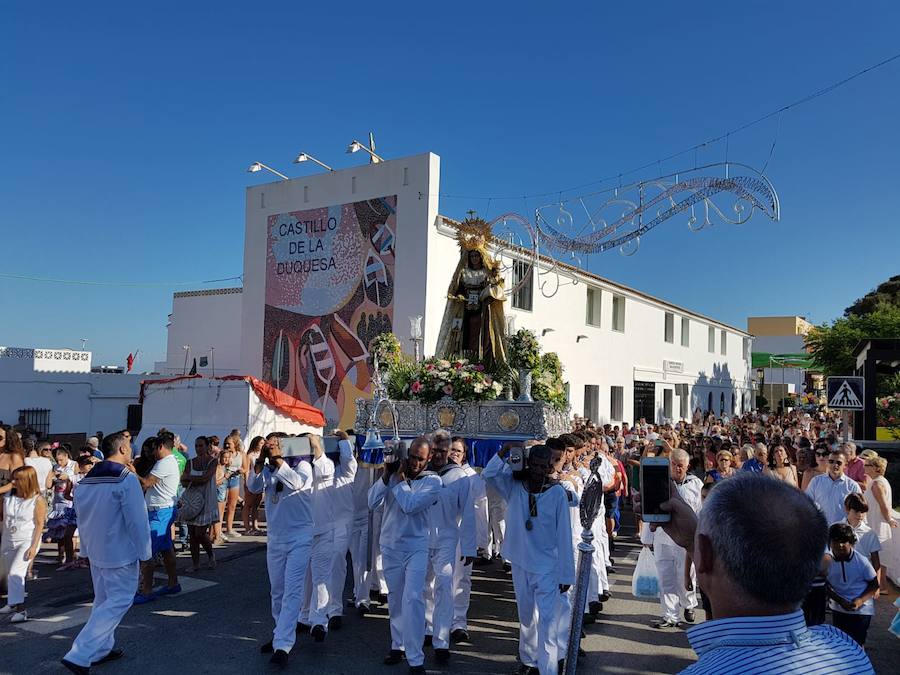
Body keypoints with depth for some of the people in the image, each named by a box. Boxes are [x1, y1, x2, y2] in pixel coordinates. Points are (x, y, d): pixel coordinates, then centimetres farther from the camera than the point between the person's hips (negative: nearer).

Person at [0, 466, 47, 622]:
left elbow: (39, 524, -13)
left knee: (15, 572, -18)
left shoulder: (37, 500, -15)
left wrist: (34, 546, -17)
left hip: (27, 541, -6)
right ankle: (13, 603, 36)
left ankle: (21, 610, -17)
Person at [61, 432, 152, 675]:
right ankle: (79, 655, -7)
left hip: (95, 552, 8)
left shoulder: (85, 481, 6)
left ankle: (102, 648, 27)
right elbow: (137, 520, -19)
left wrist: (87, 547, 23)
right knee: (119, 601, -2)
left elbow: (82, 517, 14)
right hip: (121, 554, -8)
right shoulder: (127, 480, -20)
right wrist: (144, 551, -10)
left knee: (103, 599, 19)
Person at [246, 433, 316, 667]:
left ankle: (282, 645, -13)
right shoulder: (267, 471, 4)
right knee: (277, 591, 15)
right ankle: (281, 634, 31)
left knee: (292, 591, -11)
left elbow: (296, 483, -26)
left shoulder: (302, 465, -7)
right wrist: (260, 461, -24)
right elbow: (253, 487, -12)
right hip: (274, 538, 5)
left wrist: (278, 459, -26)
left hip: (299, 537, -5)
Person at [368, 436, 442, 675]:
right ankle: (398, 644, 33)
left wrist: (399, 480, -13)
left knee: (412, 598, -12)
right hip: (390, 545, 3)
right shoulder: (394, 474, -1)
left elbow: (410, 505, -21)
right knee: (394, 598, 15)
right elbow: (372, 502, -9)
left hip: (415, 547, -3)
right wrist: (386, 476, -17)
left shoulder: (433, 481, -8)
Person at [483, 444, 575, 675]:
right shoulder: (515, 486, -5)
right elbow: (488, 474, -15)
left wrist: (566, 574, -9)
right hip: (520, 564, 4)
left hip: (548, 567, -4)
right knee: (526, 617, 21)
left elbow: (564, 536, -12)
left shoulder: (557, 493, -15)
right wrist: (505, 451, -23)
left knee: (547, 622, -6)